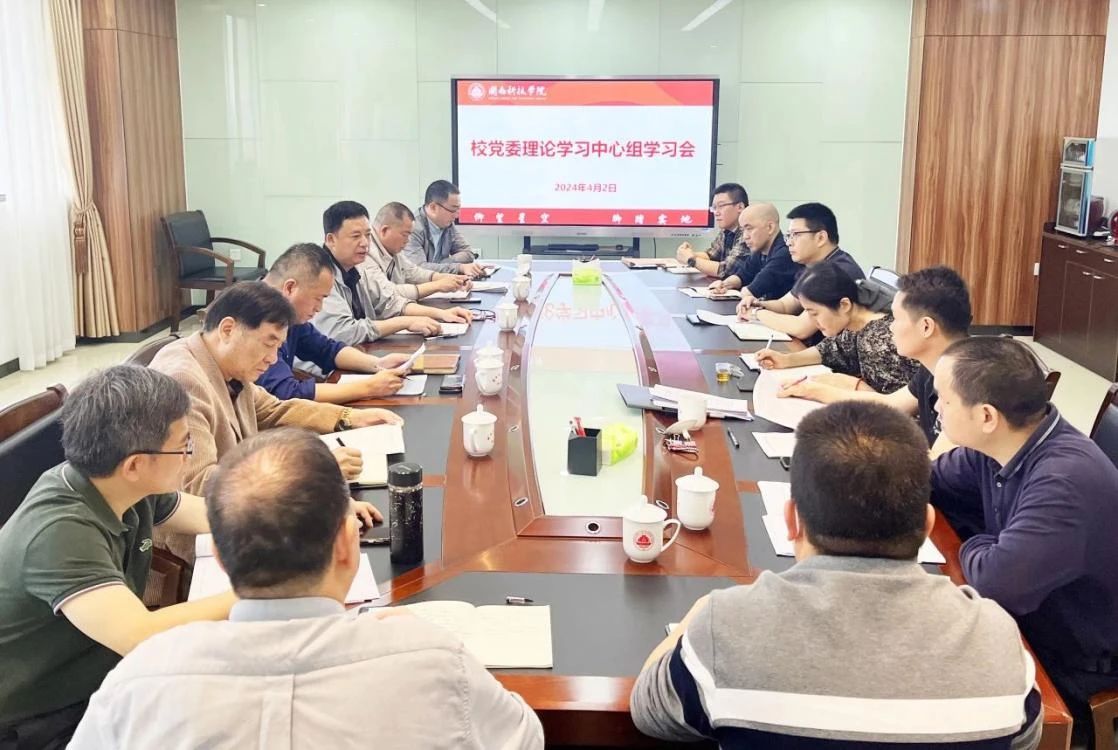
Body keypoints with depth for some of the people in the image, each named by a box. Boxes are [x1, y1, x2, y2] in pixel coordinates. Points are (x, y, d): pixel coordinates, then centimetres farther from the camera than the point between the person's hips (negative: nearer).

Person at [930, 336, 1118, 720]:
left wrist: (973, 548, -15)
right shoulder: (996, 445, -7)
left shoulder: (1064, 480, -34)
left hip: (1073, 666, -7)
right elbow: (927, 480, 8)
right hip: (1029, 616, 7)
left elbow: (994, 580, -39)